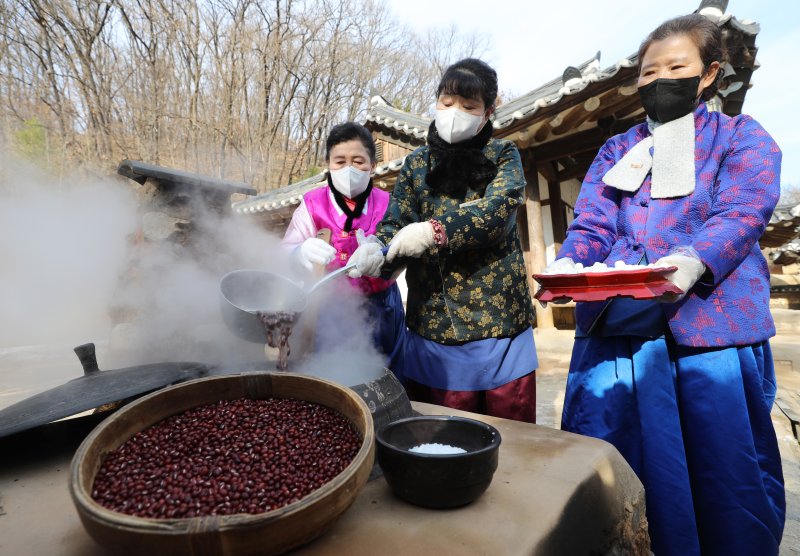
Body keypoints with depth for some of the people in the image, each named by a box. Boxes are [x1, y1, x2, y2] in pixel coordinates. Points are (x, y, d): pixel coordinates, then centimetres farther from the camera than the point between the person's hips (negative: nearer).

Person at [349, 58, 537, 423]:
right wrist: (376, 250, -21)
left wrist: (435, 231, -29)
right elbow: (396, 223, 1)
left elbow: (496, 210, -14)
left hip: (498, 320, -1)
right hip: (432, 321, 2)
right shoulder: (416, 164, 10)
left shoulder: (503, 156, 5)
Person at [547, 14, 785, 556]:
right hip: (615, 325, 3)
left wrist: (693, 262, -29)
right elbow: (591, 226, 5)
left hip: (712, 325, -2)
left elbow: (741, 216, -8)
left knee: (726, 470, 8)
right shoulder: (616, 151, 17)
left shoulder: (744, 138, 10)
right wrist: (566, 265, -17)